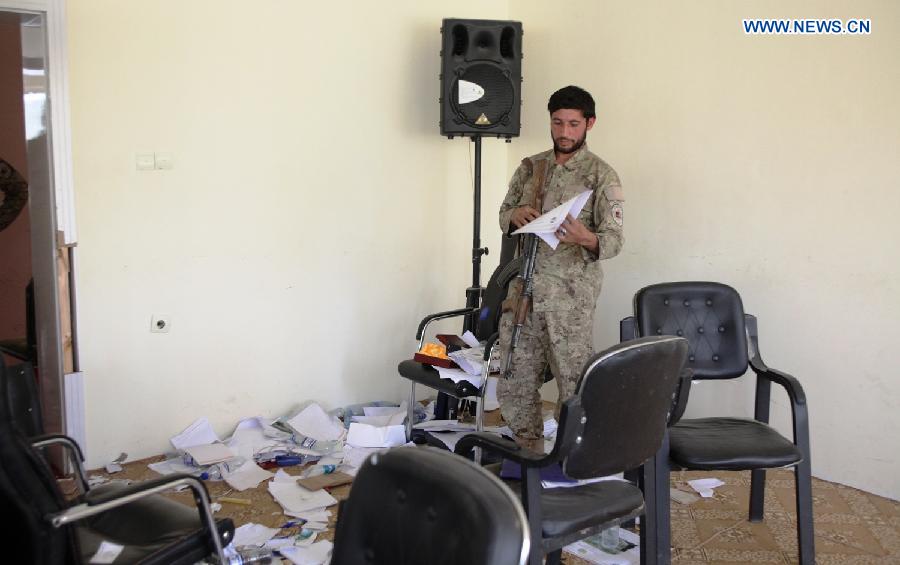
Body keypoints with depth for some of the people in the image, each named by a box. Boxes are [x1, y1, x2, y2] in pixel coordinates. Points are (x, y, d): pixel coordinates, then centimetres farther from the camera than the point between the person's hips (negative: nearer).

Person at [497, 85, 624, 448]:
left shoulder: (602, 176, -4)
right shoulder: (530, 167, 11)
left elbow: (614, 239, -9)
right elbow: (504, 214, 18)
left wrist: (586, 238, -32)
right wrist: (515, 215, -6)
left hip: (571, 294, -5)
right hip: (523, 286, 5)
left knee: (574, 384, -2)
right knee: (515, 382, 10)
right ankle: (527, 452, 26)